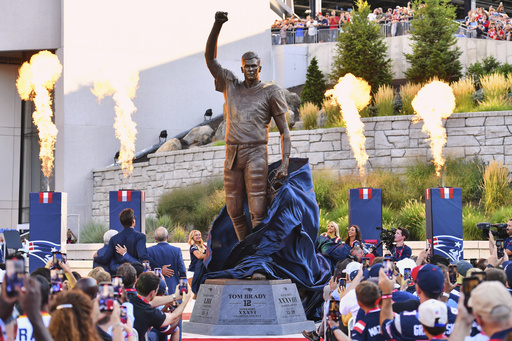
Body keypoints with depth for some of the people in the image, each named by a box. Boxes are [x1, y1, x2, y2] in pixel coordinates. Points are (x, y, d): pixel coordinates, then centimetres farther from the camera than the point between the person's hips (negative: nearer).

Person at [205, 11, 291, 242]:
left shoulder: (271, 92, 3)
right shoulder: (230, 86, 14)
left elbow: (284, 131, 2)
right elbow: (210, 58, 9)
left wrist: (285, 163, -11)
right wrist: (217, 26, -5)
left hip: (256, 155, -4)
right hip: (232, 155, 5)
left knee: (258, 212, -10)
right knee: (234, 211, 6)